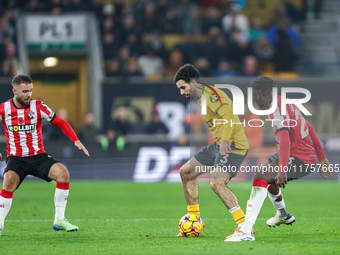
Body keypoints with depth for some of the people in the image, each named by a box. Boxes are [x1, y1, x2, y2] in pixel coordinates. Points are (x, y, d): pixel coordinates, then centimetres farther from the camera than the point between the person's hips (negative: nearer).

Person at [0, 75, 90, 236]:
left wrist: (76, 141, -7)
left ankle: (59, 220, -12)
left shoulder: (38, 106, -2)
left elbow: (61, 123, 4)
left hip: (38, 156, 2)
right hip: (16, 158, -2)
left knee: (63, 172, -23)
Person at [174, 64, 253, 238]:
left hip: (233, 145, -11)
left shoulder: (209, 93, -15)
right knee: (186, 172, 14)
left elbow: (229, 116, -27)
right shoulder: (200, 98, 16)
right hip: (218, 145, 11)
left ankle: (244, 226, -24)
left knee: (217, 183, -26)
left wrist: (225, 141, -34)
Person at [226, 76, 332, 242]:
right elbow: (310, 129, 22)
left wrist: (283, 170, -37)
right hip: (309, 157, 11)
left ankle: (246, 231, -38)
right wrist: (322, 158, 27)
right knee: (265, 172, 33)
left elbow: (285, 140, -29)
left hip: (298, 158, -11)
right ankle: (283, 215, 54)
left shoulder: (276, 108, -16)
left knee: (260, 178, -26)